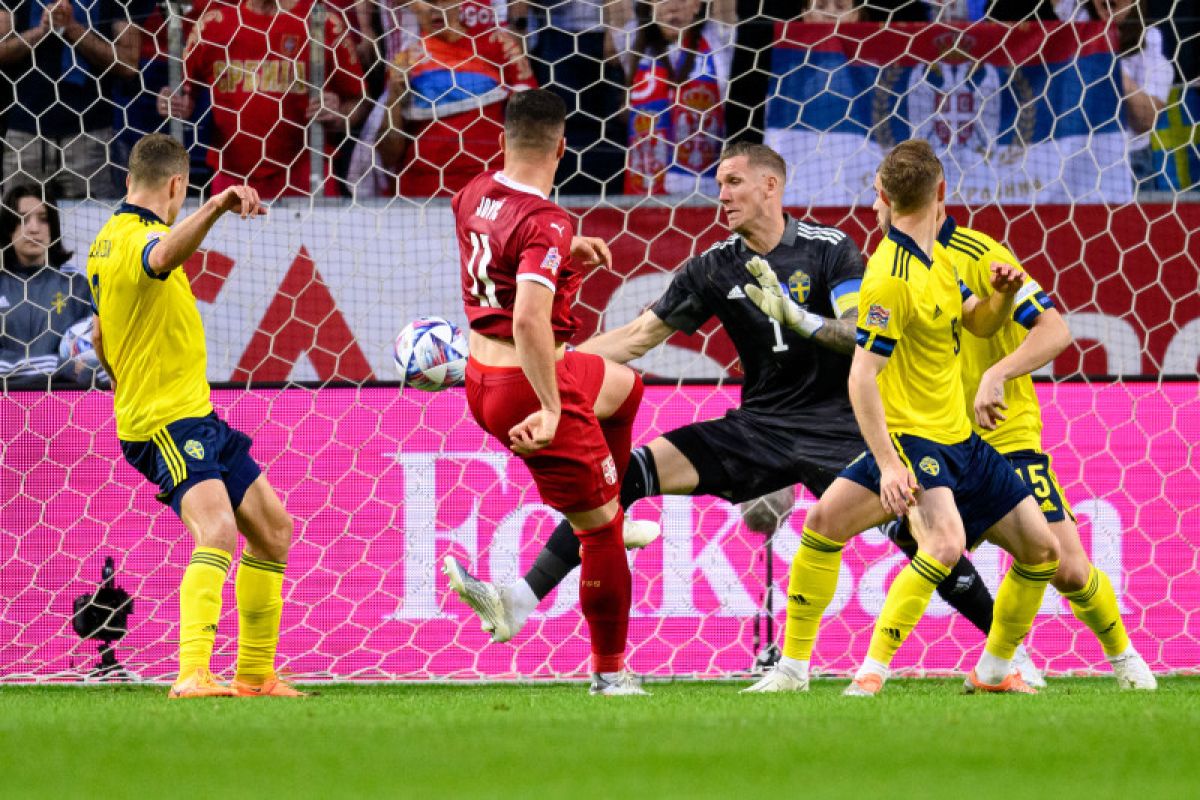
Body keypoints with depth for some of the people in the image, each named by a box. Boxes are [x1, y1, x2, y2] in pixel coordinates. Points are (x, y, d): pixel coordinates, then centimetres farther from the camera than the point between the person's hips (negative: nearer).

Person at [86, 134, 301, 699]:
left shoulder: (108, 240, 16)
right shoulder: (136, 239, -17)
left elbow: (101, 337, 31)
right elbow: (164, 256, -45)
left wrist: (124, 383, 46)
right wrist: (216, 206, -57)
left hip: (195, 416, 11)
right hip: (166, 423, -11)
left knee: (273, 528, 16)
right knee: (217, 531, -29)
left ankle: (255, 674, 23)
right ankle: (192, 675, -43)